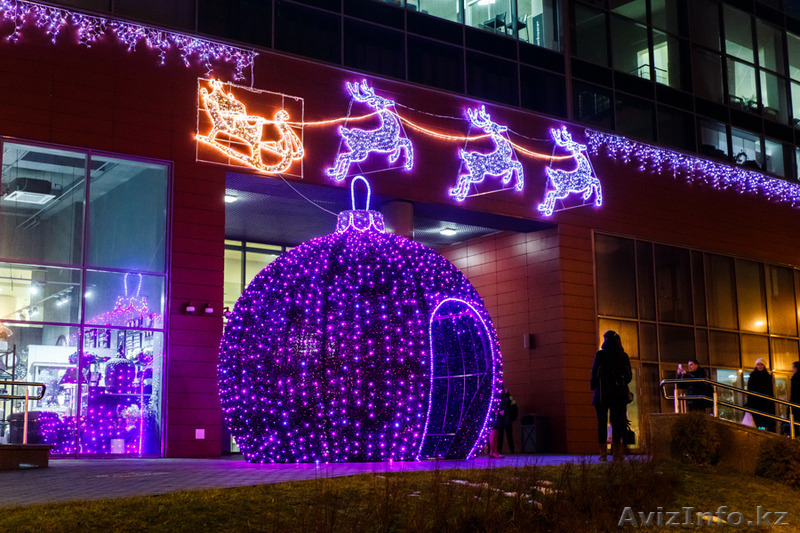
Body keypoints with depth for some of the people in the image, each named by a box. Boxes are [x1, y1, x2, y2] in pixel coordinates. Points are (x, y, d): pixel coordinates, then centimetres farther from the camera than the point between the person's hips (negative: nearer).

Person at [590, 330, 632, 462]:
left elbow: (594, 374, -7)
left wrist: (594, 388, 6)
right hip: (619, 394, 3)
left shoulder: (600, 355, -7)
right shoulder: (623, 356, 3)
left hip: (602, 393, -3)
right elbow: (629, 376, 7)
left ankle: (603, 453, 0)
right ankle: (617, 454, 2)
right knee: (617, 422, 5)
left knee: (602, 423, 3)